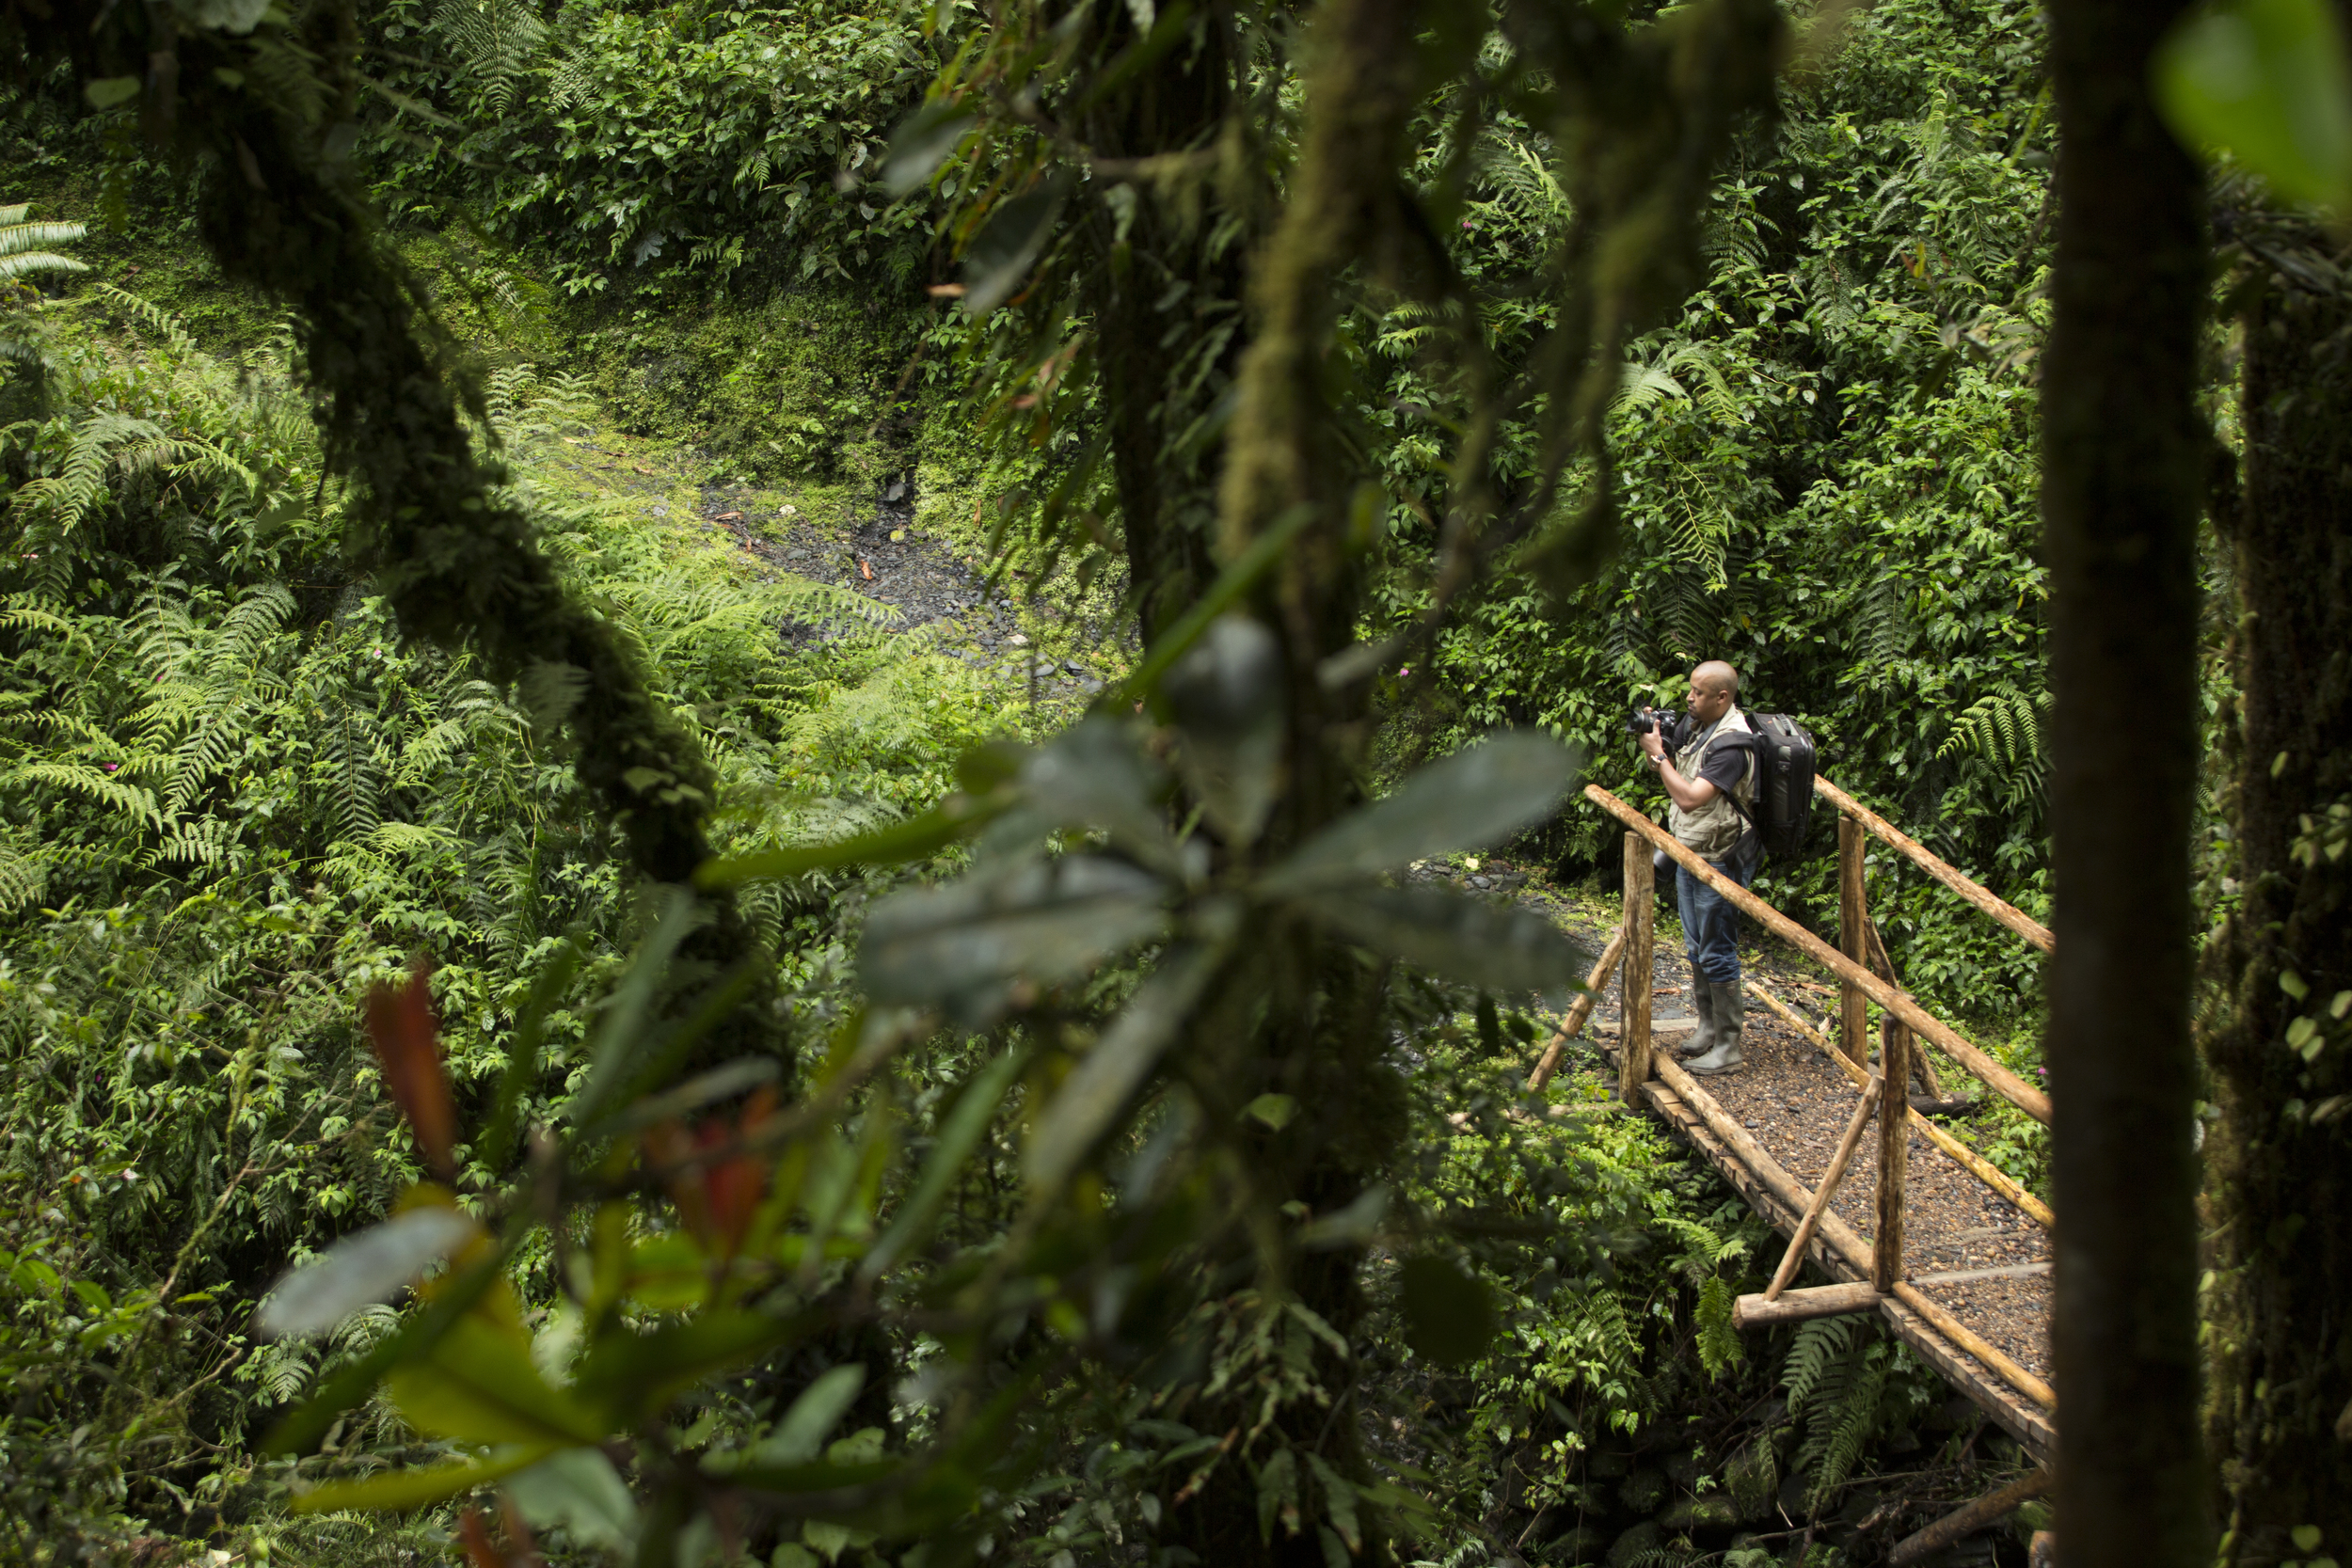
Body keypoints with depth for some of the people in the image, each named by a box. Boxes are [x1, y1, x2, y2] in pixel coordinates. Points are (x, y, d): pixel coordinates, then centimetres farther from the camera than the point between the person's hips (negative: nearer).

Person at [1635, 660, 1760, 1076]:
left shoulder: (1731, 744, -24)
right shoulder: (1694, 724, 3)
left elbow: (1689, 798, -32)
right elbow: (1668, 771, 16)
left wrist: (1658, 754, -23)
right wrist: (1651, 737, -4)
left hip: (1719, 861, -9)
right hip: (1689, 853, 9)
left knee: (1717, 953, -4)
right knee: (1697, 948, 18)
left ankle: (1728, 1046, 2)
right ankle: (1707, 1027, 30)